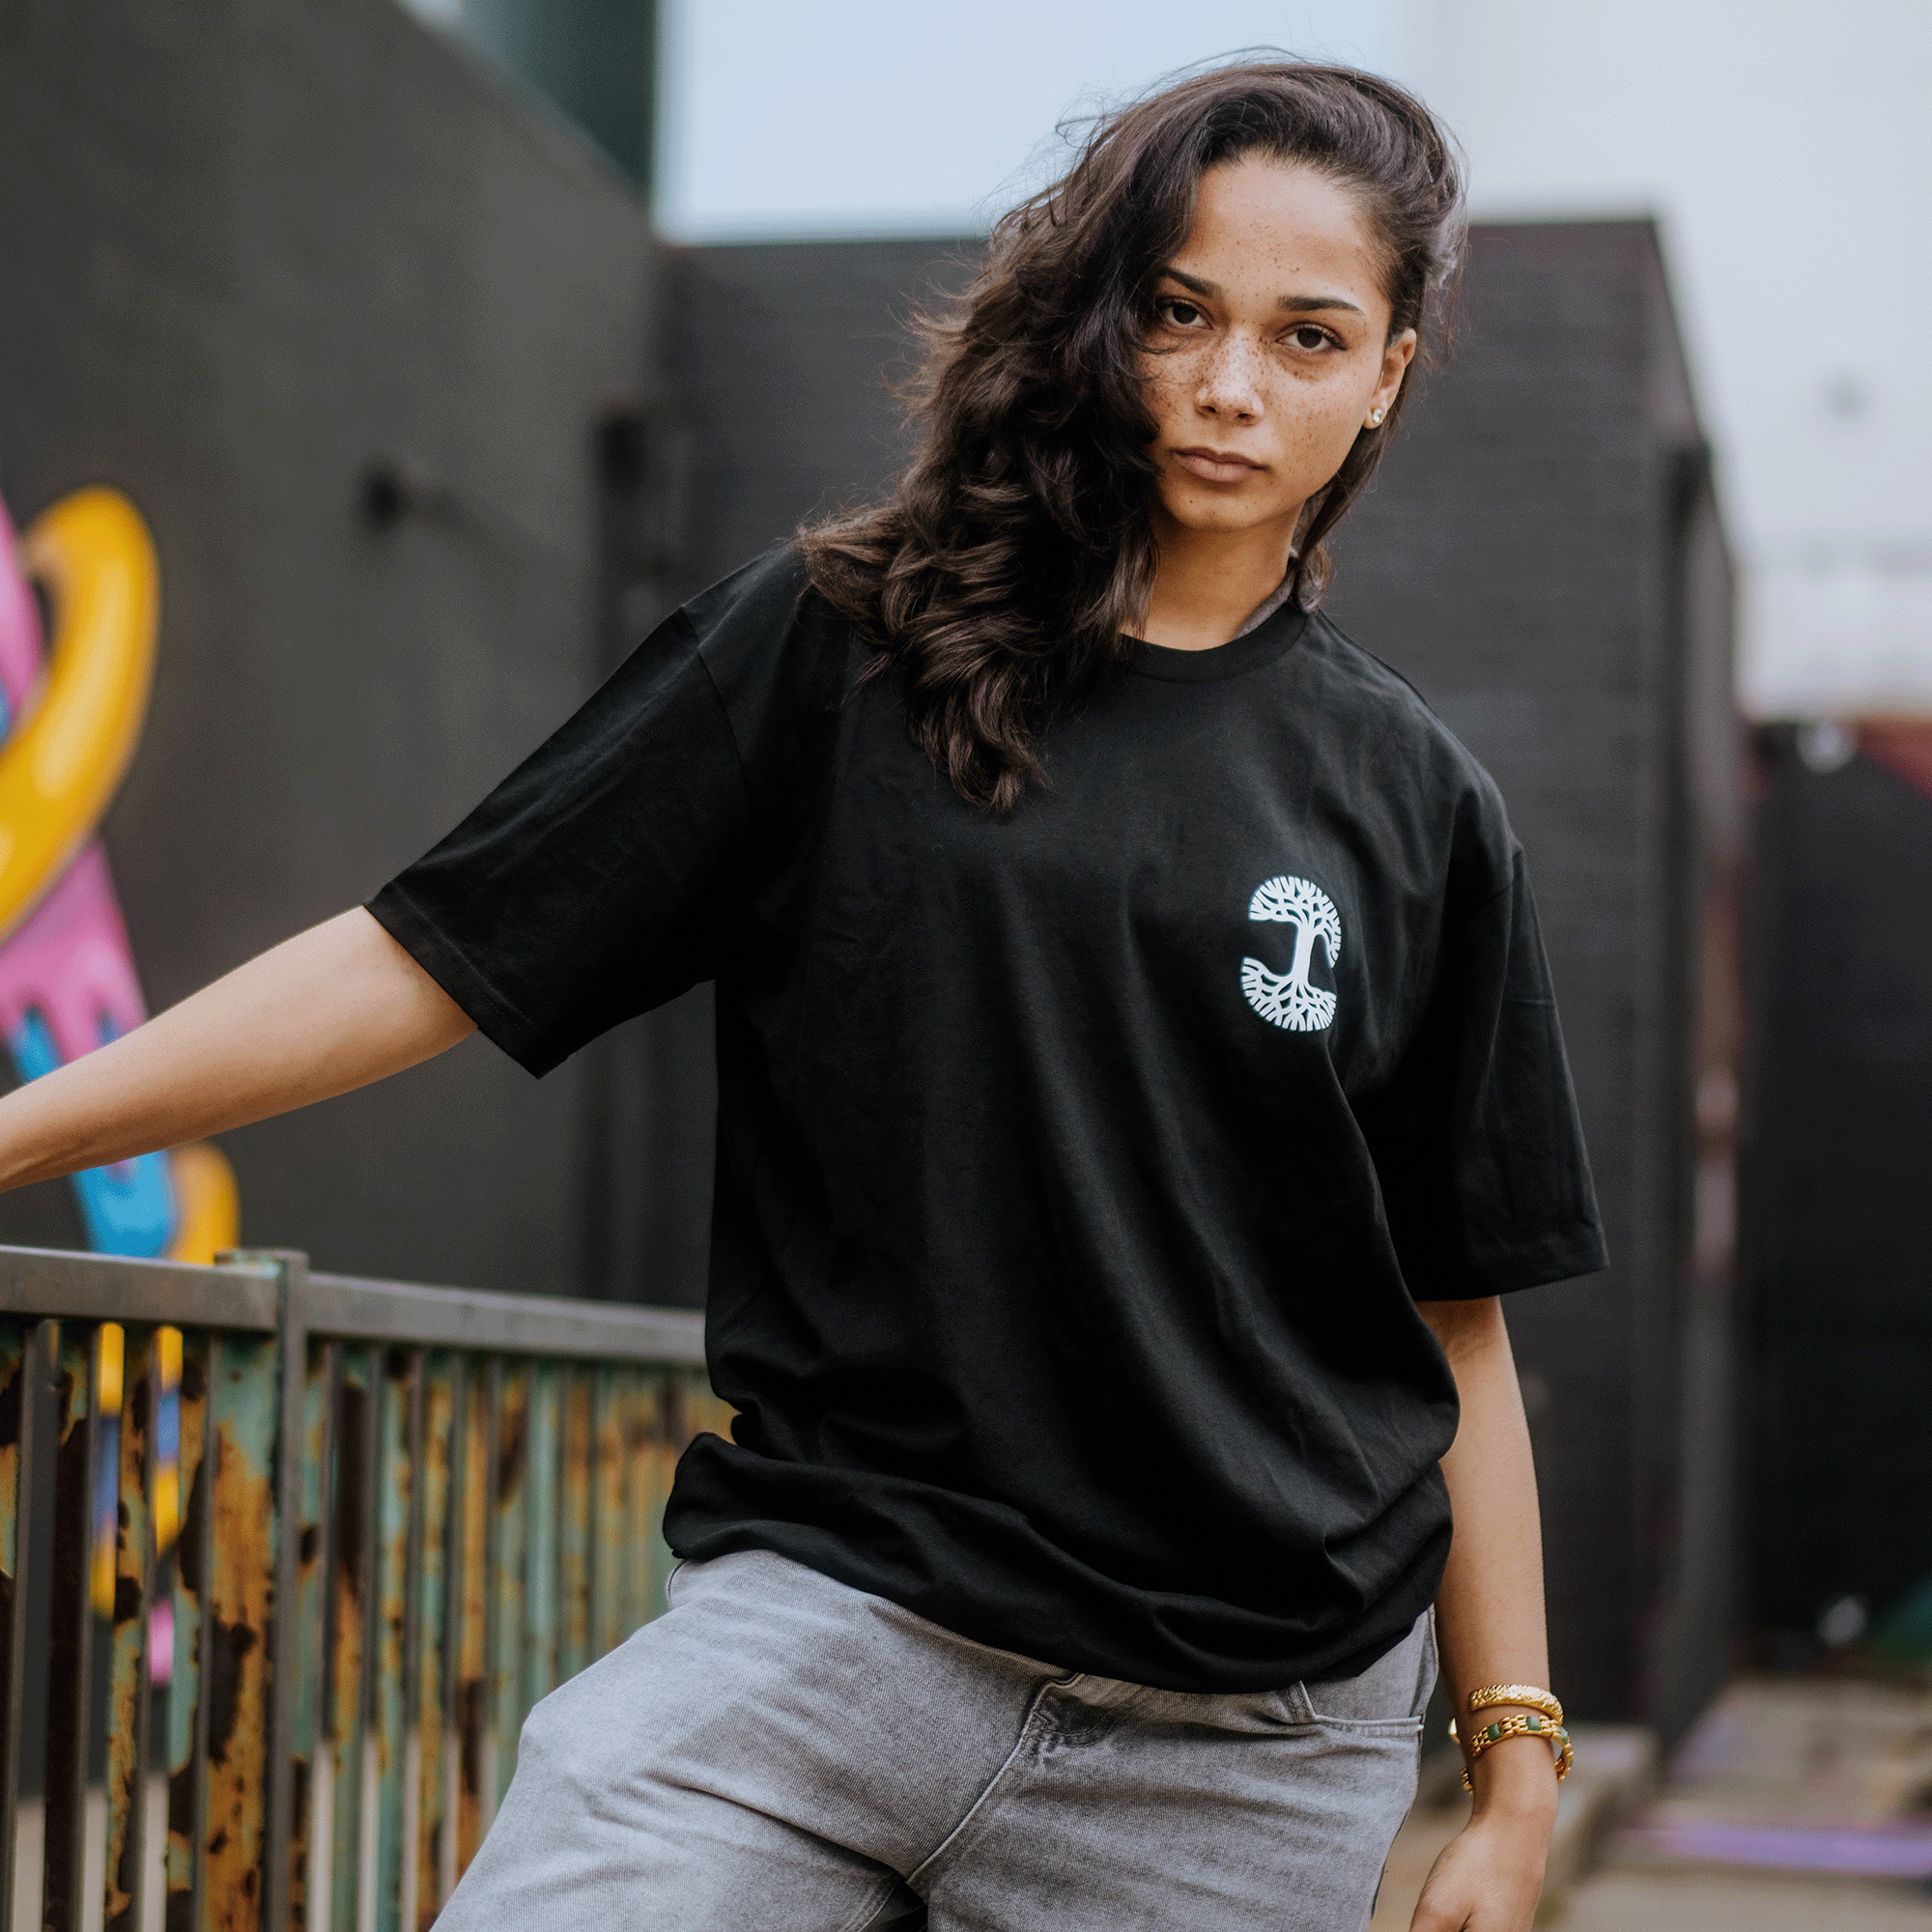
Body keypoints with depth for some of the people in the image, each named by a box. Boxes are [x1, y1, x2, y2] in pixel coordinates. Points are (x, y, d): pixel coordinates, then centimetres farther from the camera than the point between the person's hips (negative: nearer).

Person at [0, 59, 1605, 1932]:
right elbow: (425, 958, 2)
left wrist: (1514, 1770, 7)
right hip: (828, 1624, -1)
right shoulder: (830, 651, 4)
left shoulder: (1415, 808, 8)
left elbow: (1453, 1320, 10)